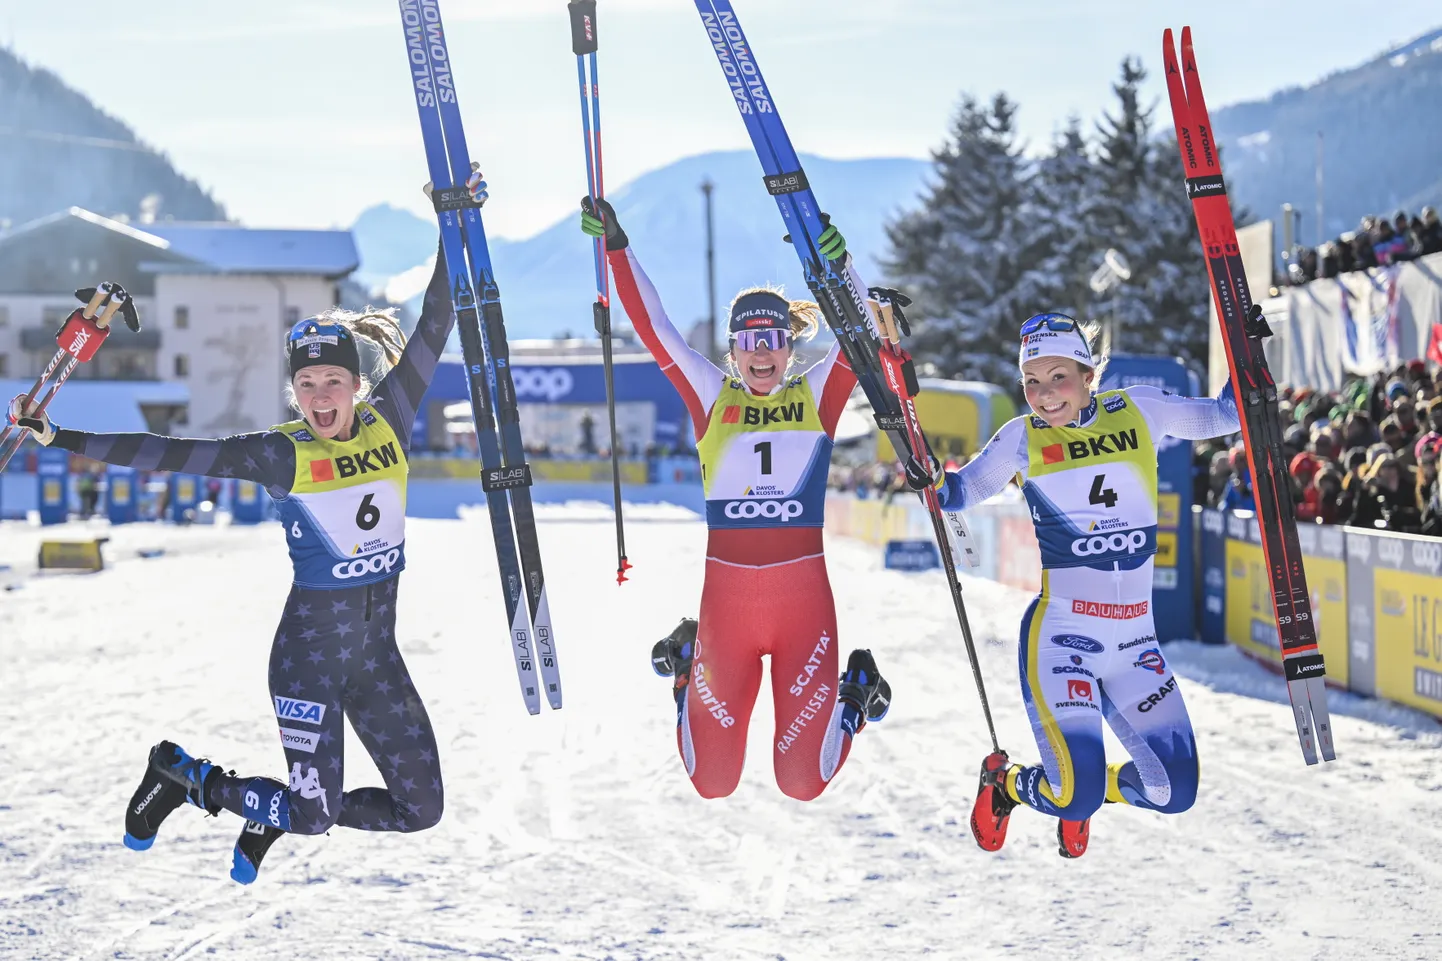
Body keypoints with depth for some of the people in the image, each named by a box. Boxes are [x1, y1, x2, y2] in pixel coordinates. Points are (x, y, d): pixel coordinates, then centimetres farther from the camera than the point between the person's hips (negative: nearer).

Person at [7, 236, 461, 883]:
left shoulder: (388, 422, 0)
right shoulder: (281, 454, -10)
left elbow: (434, 327, 1)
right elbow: (167, 454, -12)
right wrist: (58, 438, -15)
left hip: (378, 650, 5)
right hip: (310, 643, -5)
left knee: (420, 809, 5)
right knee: (315, 815, -6)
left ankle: (275, 817, 26)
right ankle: (181, 775, 19)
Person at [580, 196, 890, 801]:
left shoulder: (817, 394, 4)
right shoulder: (712, 396, 6)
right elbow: (653, 327, 1)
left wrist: (839, 267, -27)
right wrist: (616, 249, -8)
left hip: (803, 597, -1)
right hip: (725, 597, 1)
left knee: (803, 782, 1)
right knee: (711, 780, 9)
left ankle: (853, 694, 32)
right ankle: (686, 666, 39)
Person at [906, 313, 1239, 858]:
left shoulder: (1138, 412, 1)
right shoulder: (1023, 438, -2)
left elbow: (1225, 416, 13)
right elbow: (964, 491, 10)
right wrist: (932, 482, -11)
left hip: (1134, 639, 3)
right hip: (1061, 634, -3)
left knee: (1174, 792, 3)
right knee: (1075, 797, -16)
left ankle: (1079, 792, 33)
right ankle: (1004, 782, 19)